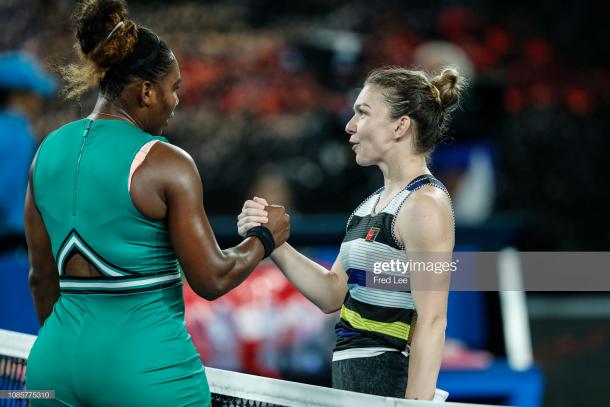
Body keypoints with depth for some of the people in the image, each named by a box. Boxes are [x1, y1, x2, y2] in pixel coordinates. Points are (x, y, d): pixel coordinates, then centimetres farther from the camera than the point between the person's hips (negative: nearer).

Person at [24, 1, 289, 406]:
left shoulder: (50, 150, 7)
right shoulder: (165, 164, -11)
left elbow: (42, 277, 13)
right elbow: (212, 279, -11)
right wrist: (265, 237, 6)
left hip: (56, 361, 6)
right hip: (146, 366, -6)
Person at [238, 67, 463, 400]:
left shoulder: (425, 203, -12)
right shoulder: (375, 202, 14)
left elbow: (431, 321, -18)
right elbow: (333, 293, 13)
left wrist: (416, 402, -23)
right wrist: (272, 242, 1)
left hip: (388, 385, -8)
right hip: (352, 382, 8)